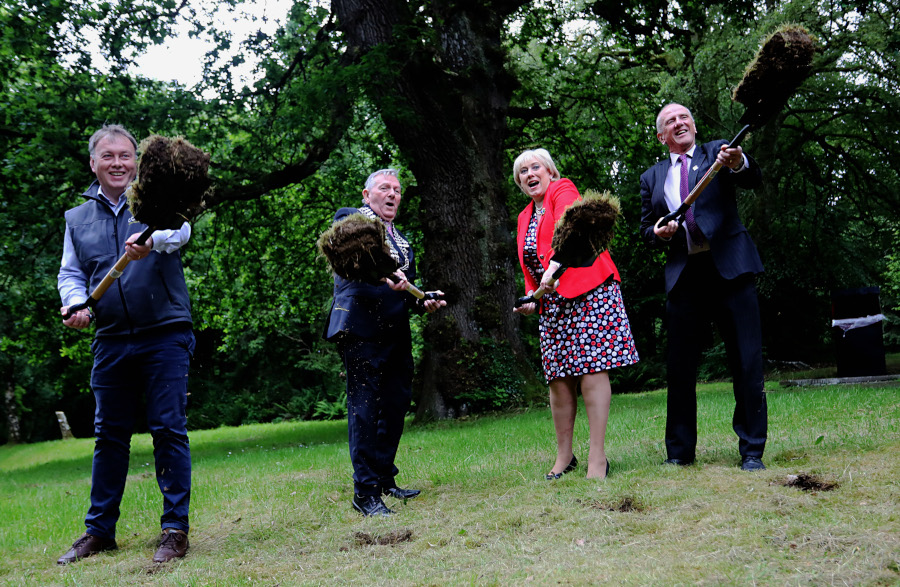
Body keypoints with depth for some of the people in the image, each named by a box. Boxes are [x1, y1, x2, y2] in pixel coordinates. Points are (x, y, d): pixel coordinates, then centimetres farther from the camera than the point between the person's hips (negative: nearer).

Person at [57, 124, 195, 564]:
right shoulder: (77, 218, 15)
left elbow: (179, 229, -19)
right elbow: (71, 273, 16)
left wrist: (150, 241, -42)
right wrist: (75, 303, -7)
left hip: (165, 335, -4)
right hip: (111, 341, 4)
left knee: (168, 429, -4)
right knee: (108, 434, 10)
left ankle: (175, 528, 4)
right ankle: (99, 530, 21)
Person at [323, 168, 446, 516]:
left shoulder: (401, 240, 25)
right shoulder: (350, 218, 3)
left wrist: (423, 302, 3)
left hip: (396, 332, 8)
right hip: (360, 328, -8)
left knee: (396, 404, 11)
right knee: (364, 406, -6)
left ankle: (384, 479, 24)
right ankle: (365, 491, -2)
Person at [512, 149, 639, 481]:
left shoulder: (563, 191, 1)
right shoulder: (525, 217, 22)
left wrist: (554, 265, -38)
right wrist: (531, 296, 5)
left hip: (587, 291, -7)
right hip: (553, 302, 7)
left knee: (592, 370, -12)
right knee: (559, 377, 3)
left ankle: (597, 457, -9)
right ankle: (564, 456, 13)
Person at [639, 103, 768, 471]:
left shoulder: (717, 153, 10)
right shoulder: (652, 178, 17)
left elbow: (753, 180, -7)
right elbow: (646, 228, 19)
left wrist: (738, 163, -29)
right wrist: (658, 232, -5)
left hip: (729, 268, -2)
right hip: (684, 275, 3)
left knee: (747, 362, -3)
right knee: (679, 368, 5)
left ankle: (752, 450, 6)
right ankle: (680, 452, 16)